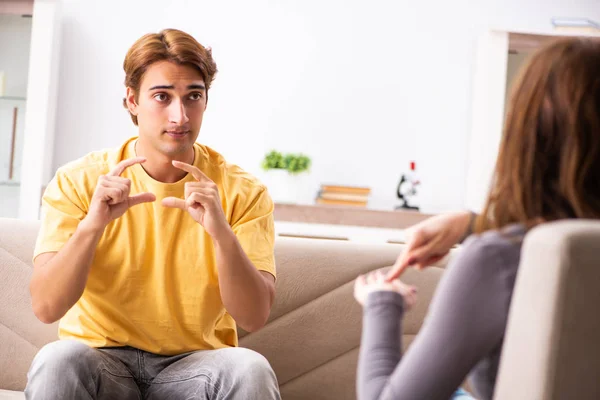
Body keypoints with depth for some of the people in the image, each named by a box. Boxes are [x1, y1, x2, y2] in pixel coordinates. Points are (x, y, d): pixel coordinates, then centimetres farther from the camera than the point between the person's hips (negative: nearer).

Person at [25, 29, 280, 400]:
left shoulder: (243, 192, -4)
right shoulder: (78, 182, -4)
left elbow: (254, 317, -12)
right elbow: (46, 308, -12)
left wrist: (221, 233, -29)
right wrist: (92, 225, -29)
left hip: (195, 363, 0)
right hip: (100, 358, 1)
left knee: (251, 368, -32)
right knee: (57, 361, -32)